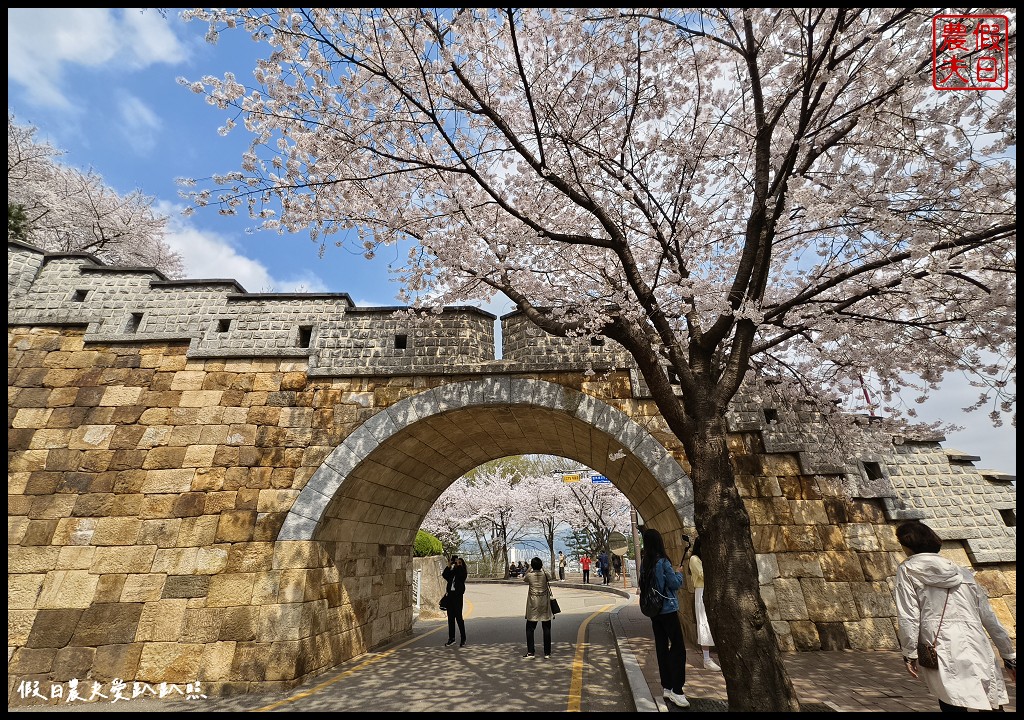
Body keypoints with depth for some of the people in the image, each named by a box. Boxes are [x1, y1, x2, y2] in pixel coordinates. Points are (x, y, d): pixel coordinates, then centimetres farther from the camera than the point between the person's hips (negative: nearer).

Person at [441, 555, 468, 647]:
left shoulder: (462, 572, 1)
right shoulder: (452, 572, 12)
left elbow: (460, 573, -22)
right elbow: (444, 575, -4)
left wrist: (458, 565, -11)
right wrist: (449, 566, -10)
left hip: (458, 596, -5)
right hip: (450, 595, 5)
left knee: (458, 617, -5)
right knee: (450, 617, 9)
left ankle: (463, 639, 6)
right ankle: (451, 638, 19)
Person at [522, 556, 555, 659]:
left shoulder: (529, 575, -7)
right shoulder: (545, 574, -5)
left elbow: (524, 579, 15)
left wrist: (529, 569, 17)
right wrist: (542, 568, 22)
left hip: (533, 604, -1)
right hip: (544, 604, 1)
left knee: (530, 628, 8)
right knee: (546, 628, 8)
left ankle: (530, 652, 5)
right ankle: (547, 653, 11)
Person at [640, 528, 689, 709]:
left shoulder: (645, 562, 4)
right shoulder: (662, 561, -17)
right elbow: (675, 584, -14)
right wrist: (678, 572, 5)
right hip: (667, 609, -7)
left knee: (662, 647, 12)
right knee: (678, 648, -1)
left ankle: (666, 687, 18)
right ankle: (677, 691, -4)